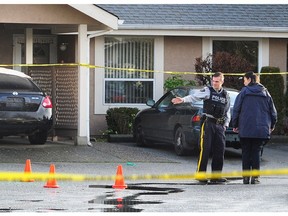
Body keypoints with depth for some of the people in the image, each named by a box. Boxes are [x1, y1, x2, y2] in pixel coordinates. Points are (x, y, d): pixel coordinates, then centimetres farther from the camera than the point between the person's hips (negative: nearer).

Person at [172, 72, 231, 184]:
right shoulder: (207, 91, 2)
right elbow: (194, 96, -12)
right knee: (205, 149, -10)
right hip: (208, 123, -5)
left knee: (219, 150, 1)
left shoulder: (226, 95, 15)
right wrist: (183, 100, -29)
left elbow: (228, 112, 22)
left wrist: (225, 125, 11)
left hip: (220, 125, 5)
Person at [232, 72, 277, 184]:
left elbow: (236, 109, -3)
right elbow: (273, 111, 10)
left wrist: (235, 125, 6)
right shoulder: (265, 93, 8)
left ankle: (246, 176, 4)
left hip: (245, 129, -2)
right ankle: (255, 177, 0)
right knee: (256, 152, 6)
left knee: (246, 152, 6)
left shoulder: (244, 92, -1)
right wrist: (272, 125, 22)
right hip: (261, 129, 2)